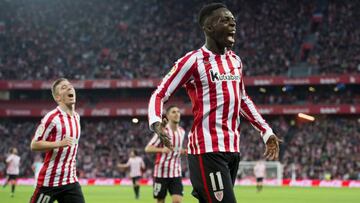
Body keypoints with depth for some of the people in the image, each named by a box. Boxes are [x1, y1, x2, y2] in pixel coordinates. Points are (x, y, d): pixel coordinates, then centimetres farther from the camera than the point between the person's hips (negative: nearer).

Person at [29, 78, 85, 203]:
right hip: (50, 180, -6)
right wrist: (59, 144, -26)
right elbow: (34, 145, -14)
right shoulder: (52, 118, -13)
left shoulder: (76, 117, 12)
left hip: (71, 180, 6)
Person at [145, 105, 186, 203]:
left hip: (176, 173, 4)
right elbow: (147, 148, -13)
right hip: (161, 172, -4)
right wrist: (162, 150, -30)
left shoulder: (182, 132, 8)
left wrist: (182, 151, 3)